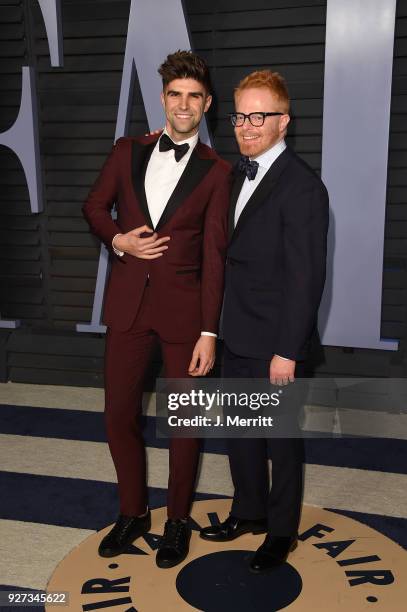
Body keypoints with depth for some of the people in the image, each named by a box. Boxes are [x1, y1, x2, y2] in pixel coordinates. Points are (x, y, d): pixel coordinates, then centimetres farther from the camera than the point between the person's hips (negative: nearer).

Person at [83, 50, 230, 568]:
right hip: (127, 303, 3)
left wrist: (208, 333, -11)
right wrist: (118, 239, -7)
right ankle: (133, 512, 33)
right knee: (118, 414, 10)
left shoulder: (215, 171, -2)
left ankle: (177, 519, 31)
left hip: (183, 309, -3)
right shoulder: (127, 152, 7)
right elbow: (94, 206, 15)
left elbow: (214, 257, -6)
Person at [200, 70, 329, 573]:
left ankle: (282, 530, 32)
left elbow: (306, 277, -19)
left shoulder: (302, 187, -18)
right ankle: (249, 512, 42)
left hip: (274, 342, -8)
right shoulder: (239, 172, 8)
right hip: (237, 335, 8)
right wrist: (223, 324, 10)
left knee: (281, 437, 11)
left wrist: (287, 352, -19)